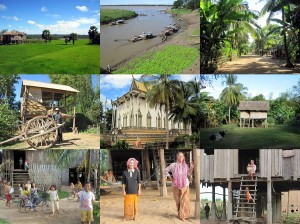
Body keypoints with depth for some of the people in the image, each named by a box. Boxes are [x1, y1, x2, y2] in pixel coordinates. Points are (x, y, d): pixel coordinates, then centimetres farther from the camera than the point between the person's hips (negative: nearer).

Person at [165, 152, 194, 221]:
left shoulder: (185, 165, 3)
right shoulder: (173, 165, -3)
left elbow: (189, 174, 6)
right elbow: (166, 170, 7)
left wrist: (191, 168, -6)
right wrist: (170, 178, 1)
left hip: (185, 185, 1)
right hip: (176, 185, -1)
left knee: (184, 200, -5)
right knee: (178, 200, 4)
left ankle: (183, 215, 1)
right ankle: (180, 213, 21)